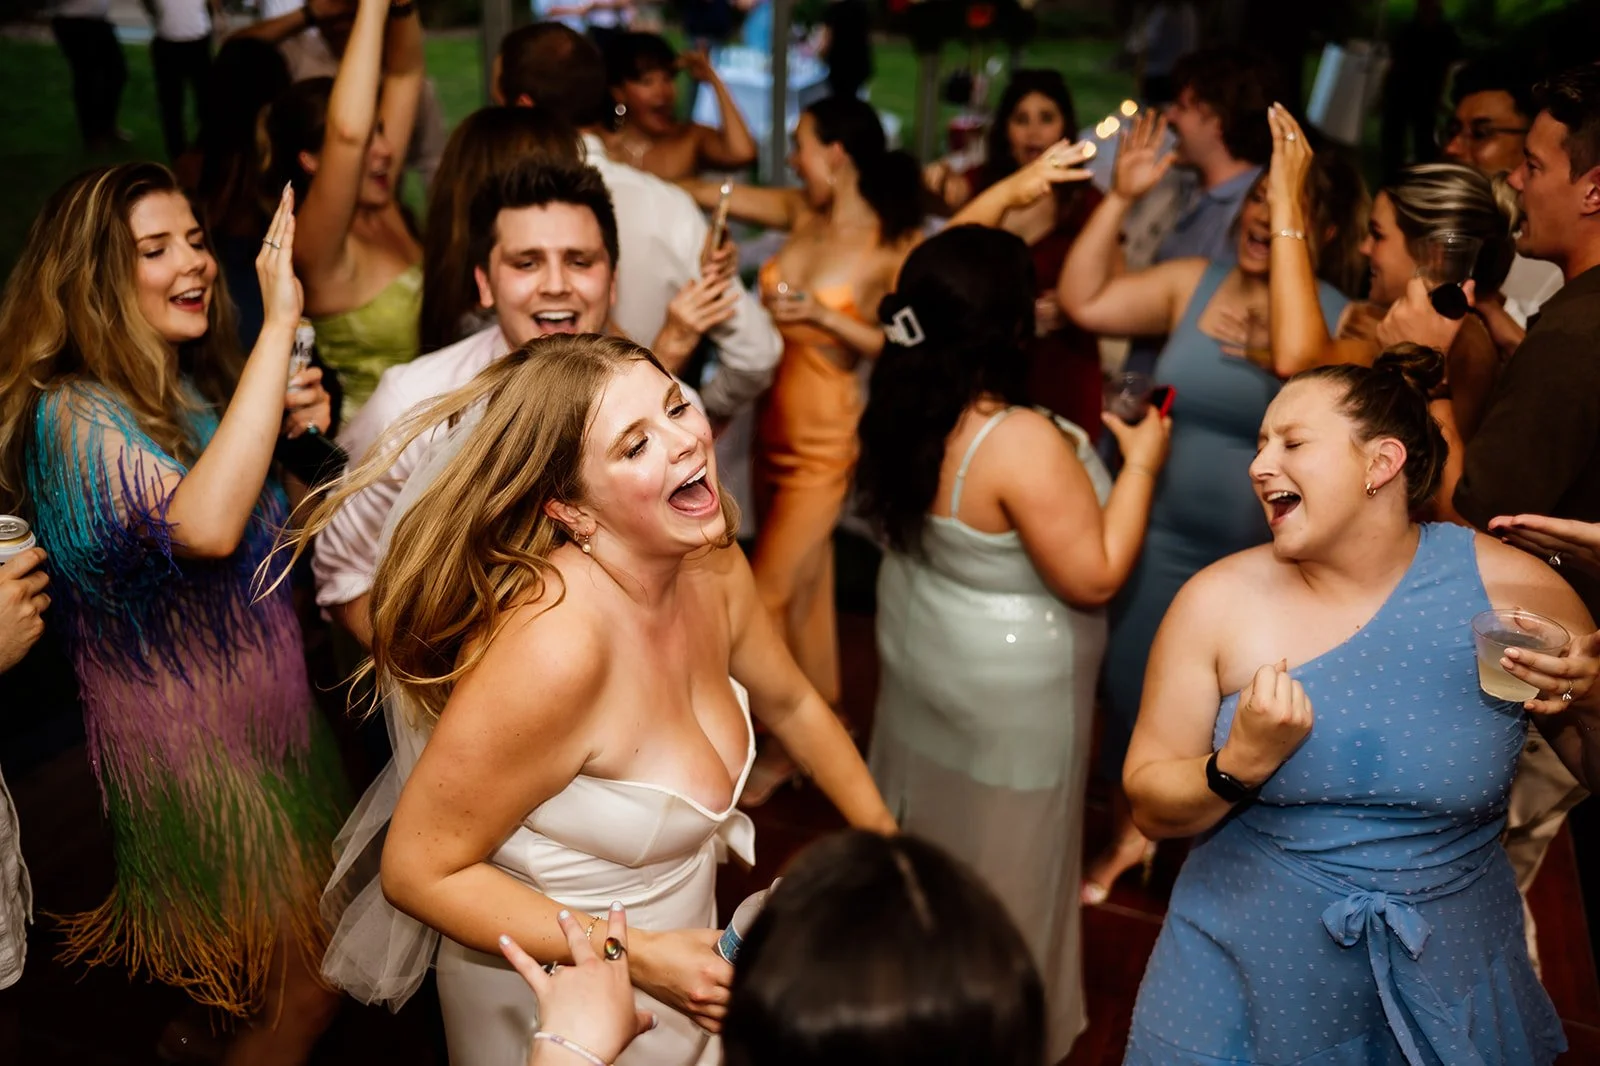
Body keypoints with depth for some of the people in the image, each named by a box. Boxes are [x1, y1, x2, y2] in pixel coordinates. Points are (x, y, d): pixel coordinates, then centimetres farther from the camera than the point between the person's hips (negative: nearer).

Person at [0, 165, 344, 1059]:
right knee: (306, 993, 4)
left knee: (325, 970, 20)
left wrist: (287, 429, -4)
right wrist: (279, 325, -39)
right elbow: (202, 526, -42)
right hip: (187, 740, -8)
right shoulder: (72, 415, -21)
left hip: (273, 710, 8)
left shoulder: (198, 390, 4)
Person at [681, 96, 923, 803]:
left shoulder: (897, 246, -13)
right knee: (803, 582, 15)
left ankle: (783, 746, 15)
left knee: (769, 595, -3)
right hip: (773, 418, 6)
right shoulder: (801, 213, 4)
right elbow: (712, 194, 10)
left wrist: (825, 316, -23)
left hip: (825, 433, -6)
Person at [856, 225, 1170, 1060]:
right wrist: (1141, 463, -16)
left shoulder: (909, 406, -12)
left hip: (922, 646, 8)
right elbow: (1094, 577, -27)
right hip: (1009, 687, -8)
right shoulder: (1021, 442, -34)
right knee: (1001, 861, 14)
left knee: (927, 824, 28)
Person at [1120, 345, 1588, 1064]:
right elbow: (1151, 808, -5)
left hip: (1449, 987, 1)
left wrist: (1587, 697, -18)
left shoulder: (1515, 593, -10)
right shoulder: (1218, 601, -10)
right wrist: (1240, 766, -23)